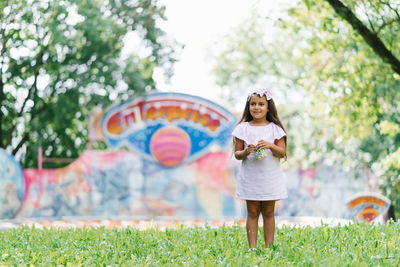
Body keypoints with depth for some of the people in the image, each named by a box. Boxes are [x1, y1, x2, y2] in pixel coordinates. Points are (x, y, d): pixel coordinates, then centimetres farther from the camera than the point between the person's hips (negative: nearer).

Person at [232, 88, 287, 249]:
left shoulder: (275, 128, 2)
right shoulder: (243, 128, 1)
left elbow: (282, 152, -1)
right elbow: (237, 154, 3)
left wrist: (270, 146, -19)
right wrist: (245, 152, -18)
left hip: (270, 177, 0)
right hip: (250, 176, 0)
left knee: (268, 212, 6)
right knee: (252, 213, 3)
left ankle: (268, 247, 11)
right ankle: (252, 247, 6)